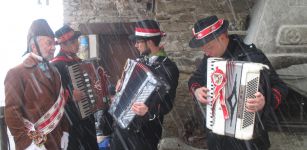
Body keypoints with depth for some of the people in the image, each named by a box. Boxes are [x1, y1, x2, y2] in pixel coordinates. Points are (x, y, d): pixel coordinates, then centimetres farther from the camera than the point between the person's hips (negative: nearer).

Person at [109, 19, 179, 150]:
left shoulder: (168, 68, -19)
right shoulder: (143, 60, 5)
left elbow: (167, 104, -24)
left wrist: (149, 111, -41)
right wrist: (121, 84, 4)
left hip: (144, 131, -7)